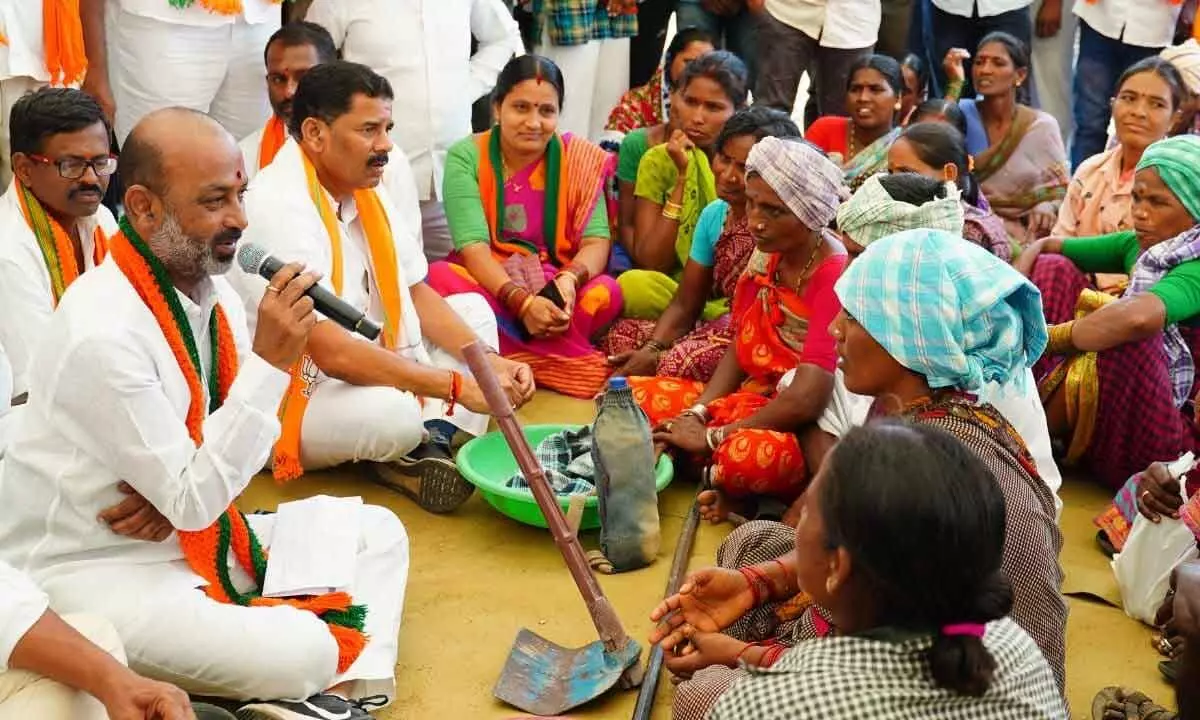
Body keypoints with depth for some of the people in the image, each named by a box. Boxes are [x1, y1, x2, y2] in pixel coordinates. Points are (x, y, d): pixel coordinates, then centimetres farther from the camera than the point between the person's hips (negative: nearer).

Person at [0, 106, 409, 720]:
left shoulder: (212, 289, -1)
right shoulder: (102, 333, -26)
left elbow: (221, 460, 10)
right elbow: (191, 501, -23)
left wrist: (177, 490, -14)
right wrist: (270, 363, -28)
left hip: (192, 531, 9)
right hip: (89, 567, -9)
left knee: (377, 531, 3)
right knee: (302, 650, -28)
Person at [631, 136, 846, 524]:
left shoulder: (836, 278, -22)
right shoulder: (767, 254, 2)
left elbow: (805, 400, -27)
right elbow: (740, 347, 8)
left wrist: (712, 438, -19)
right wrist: (695, 415, -8)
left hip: (809, 433, -8)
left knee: (745, 456, -41)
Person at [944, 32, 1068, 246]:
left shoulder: (1042, 126, 5)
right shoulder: (964, 112, 6)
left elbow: (1060, 190, 4)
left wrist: (1047, 207, -17)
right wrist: (955, 84, -17)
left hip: (1023, 234, 0)